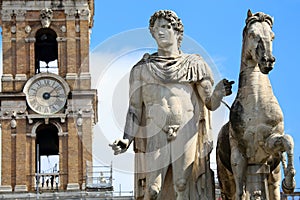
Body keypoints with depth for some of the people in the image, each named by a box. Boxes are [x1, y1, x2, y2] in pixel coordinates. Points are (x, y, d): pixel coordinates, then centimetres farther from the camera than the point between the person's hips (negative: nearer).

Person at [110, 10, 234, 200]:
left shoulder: (194, 65, 9)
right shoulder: (142, 68, 11)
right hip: (154, 138, 1)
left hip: (186, 135, 0)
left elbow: (210, 103, 5)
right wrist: (127, 139, -3)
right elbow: (135, 109, 11)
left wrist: (219, 92, -18)